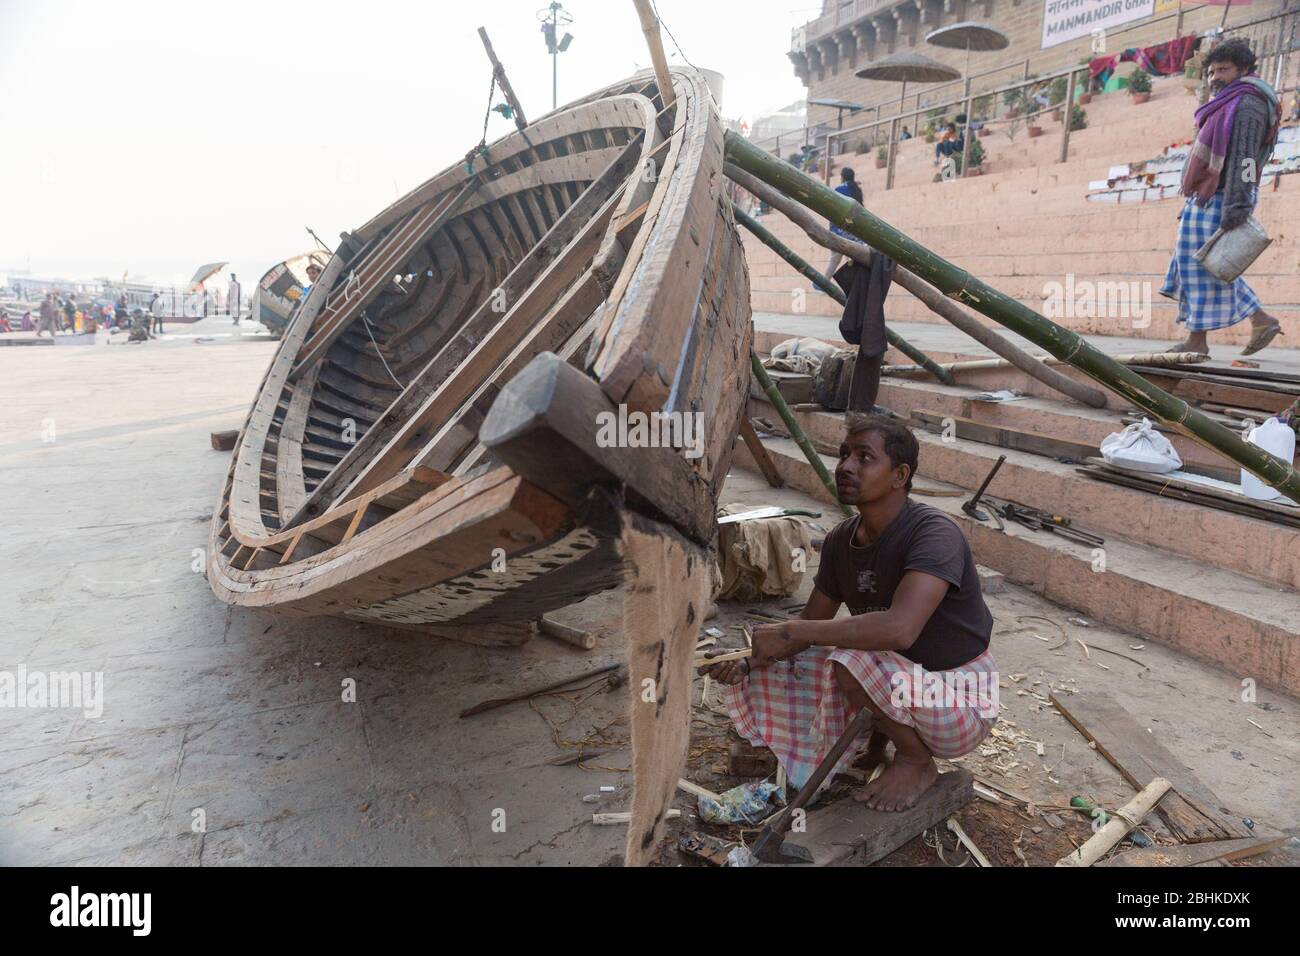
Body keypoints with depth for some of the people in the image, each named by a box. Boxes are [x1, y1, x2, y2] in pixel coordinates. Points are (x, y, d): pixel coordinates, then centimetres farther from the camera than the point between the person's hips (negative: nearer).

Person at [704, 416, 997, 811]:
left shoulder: (935, 533, -27)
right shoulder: (840, 540, -4)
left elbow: (900, 627, -42)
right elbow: (812, 621, 4)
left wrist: (790, 632, -34)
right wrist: (747, 663, -14)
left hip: (961, 703, -7)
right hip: (897, 681, 7)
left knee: (850, 660, -33)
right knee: (764, 673, -2)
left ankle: (917, 761, -4)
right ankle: (878, 738, 14)